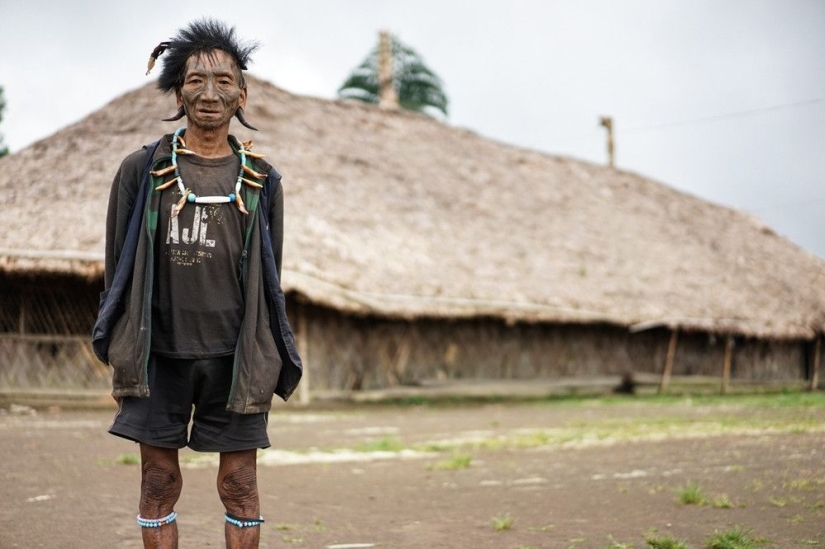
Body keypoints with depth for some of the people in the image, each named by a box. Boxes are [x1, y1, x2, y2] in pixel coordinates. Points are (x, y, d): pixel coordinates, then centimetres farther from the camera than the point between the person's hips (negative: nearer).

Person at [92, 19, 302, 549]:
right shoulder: (142, 170, 3)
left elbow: (269, 280, 11)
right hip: (159, 356, 0)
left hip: (234, 359, 1)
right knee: (159, 484, 5)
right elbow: (119, 268, 6)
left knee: (240, 486, 4)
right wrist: (121, 362, 4)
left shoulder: (260, 182, 6)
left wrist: (268, 366, 9)